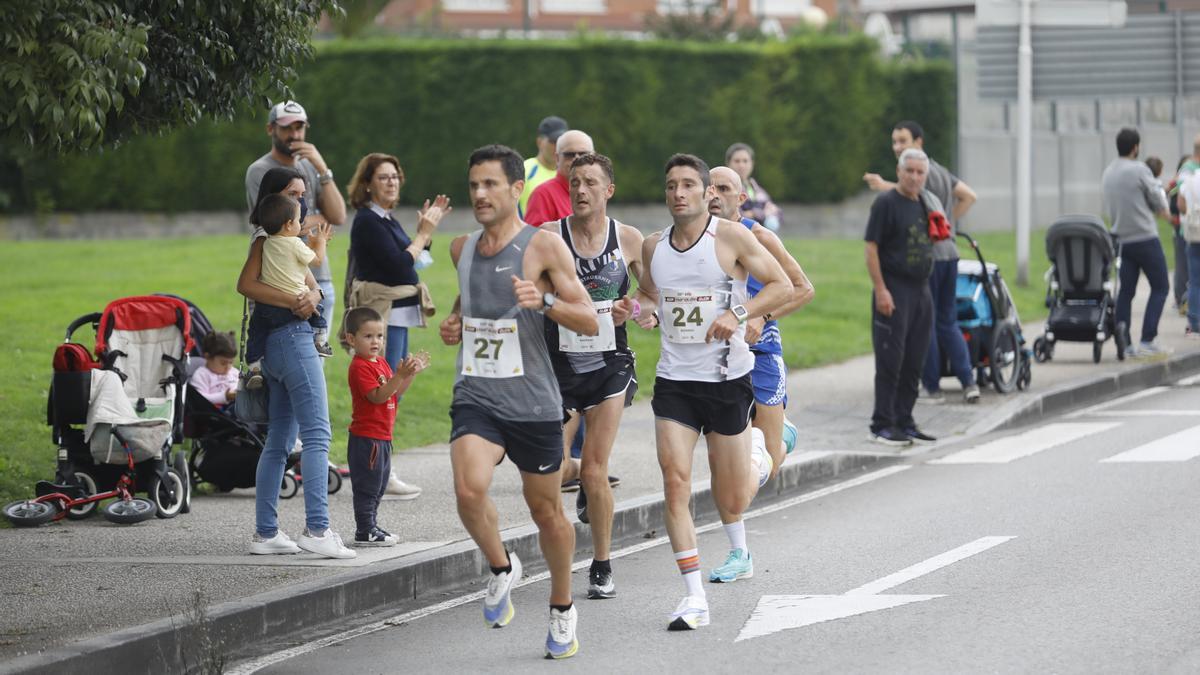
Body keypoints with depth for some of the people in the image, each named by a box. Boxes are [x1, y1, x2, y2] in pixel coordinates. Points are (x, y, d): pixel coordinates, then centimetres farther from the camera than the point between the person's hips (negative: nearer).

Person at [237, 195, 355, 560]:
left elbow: (313, 286, 14)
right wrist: (295, 300, -19)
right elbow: (246, 284, -17)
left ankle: (265, 533, 11)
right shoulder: (267, 242, -3)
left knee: (279, 441, 10)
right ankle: (317, 528, -22)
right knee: (317, 434, -14)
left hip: (275, 350, 10)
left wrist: (312, 297, -10)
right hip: (292, 338, -10)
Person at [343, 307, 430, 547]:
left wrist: (411, 373, 6)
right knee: (367, 485, -6)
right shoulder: (360, 367, -15)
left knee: (378, 486, 16)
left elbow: (396, 393, 18)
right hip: (367, 437, -10)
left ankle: (370, 527, 24)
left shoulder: (381, 363, 16)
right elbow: (377, 396, -25)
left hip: (382, 437, 10)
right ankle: (365, 532, -3)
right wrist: (400, 375, -32)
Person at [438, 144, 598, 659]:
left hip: (533, 402, -3)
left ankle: (562, 608, 33)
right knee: (469, 491, -23)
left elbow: (590, 322, -9)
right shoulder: (462, 248, 9)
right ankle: (501, 568, 5)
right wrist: (454, 322, 10)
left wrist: (545, 302, -26)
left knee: (546, 511, 9)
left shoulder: (544, 246, -7)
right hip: (475, 398, 3)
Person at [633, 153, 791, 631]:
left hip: (727, 379, -2)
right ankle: (694, 598, -14)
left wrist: (738, 314, -19)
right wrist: (645, 312, 0)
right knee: (675, 481, -15)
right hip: (674, 380, 2)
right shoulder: (653, 246, 6)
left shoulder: (731, 237, -7)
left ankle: (738, 549, 46)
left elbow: (782, 286, -6)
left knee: (732, 496, 8)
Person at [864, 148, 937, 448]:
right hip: (894, 292, -8)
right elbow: (871, 248, -13)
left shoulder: (924, 204, 15)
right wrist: (881, 290, -19)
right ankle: (882, 425, -4)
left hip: (921, 291, 8)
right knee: (890, 361, -7)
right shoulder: (886, 203, -8)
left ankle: (904, 422, 14)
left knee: (914, 363, 8)